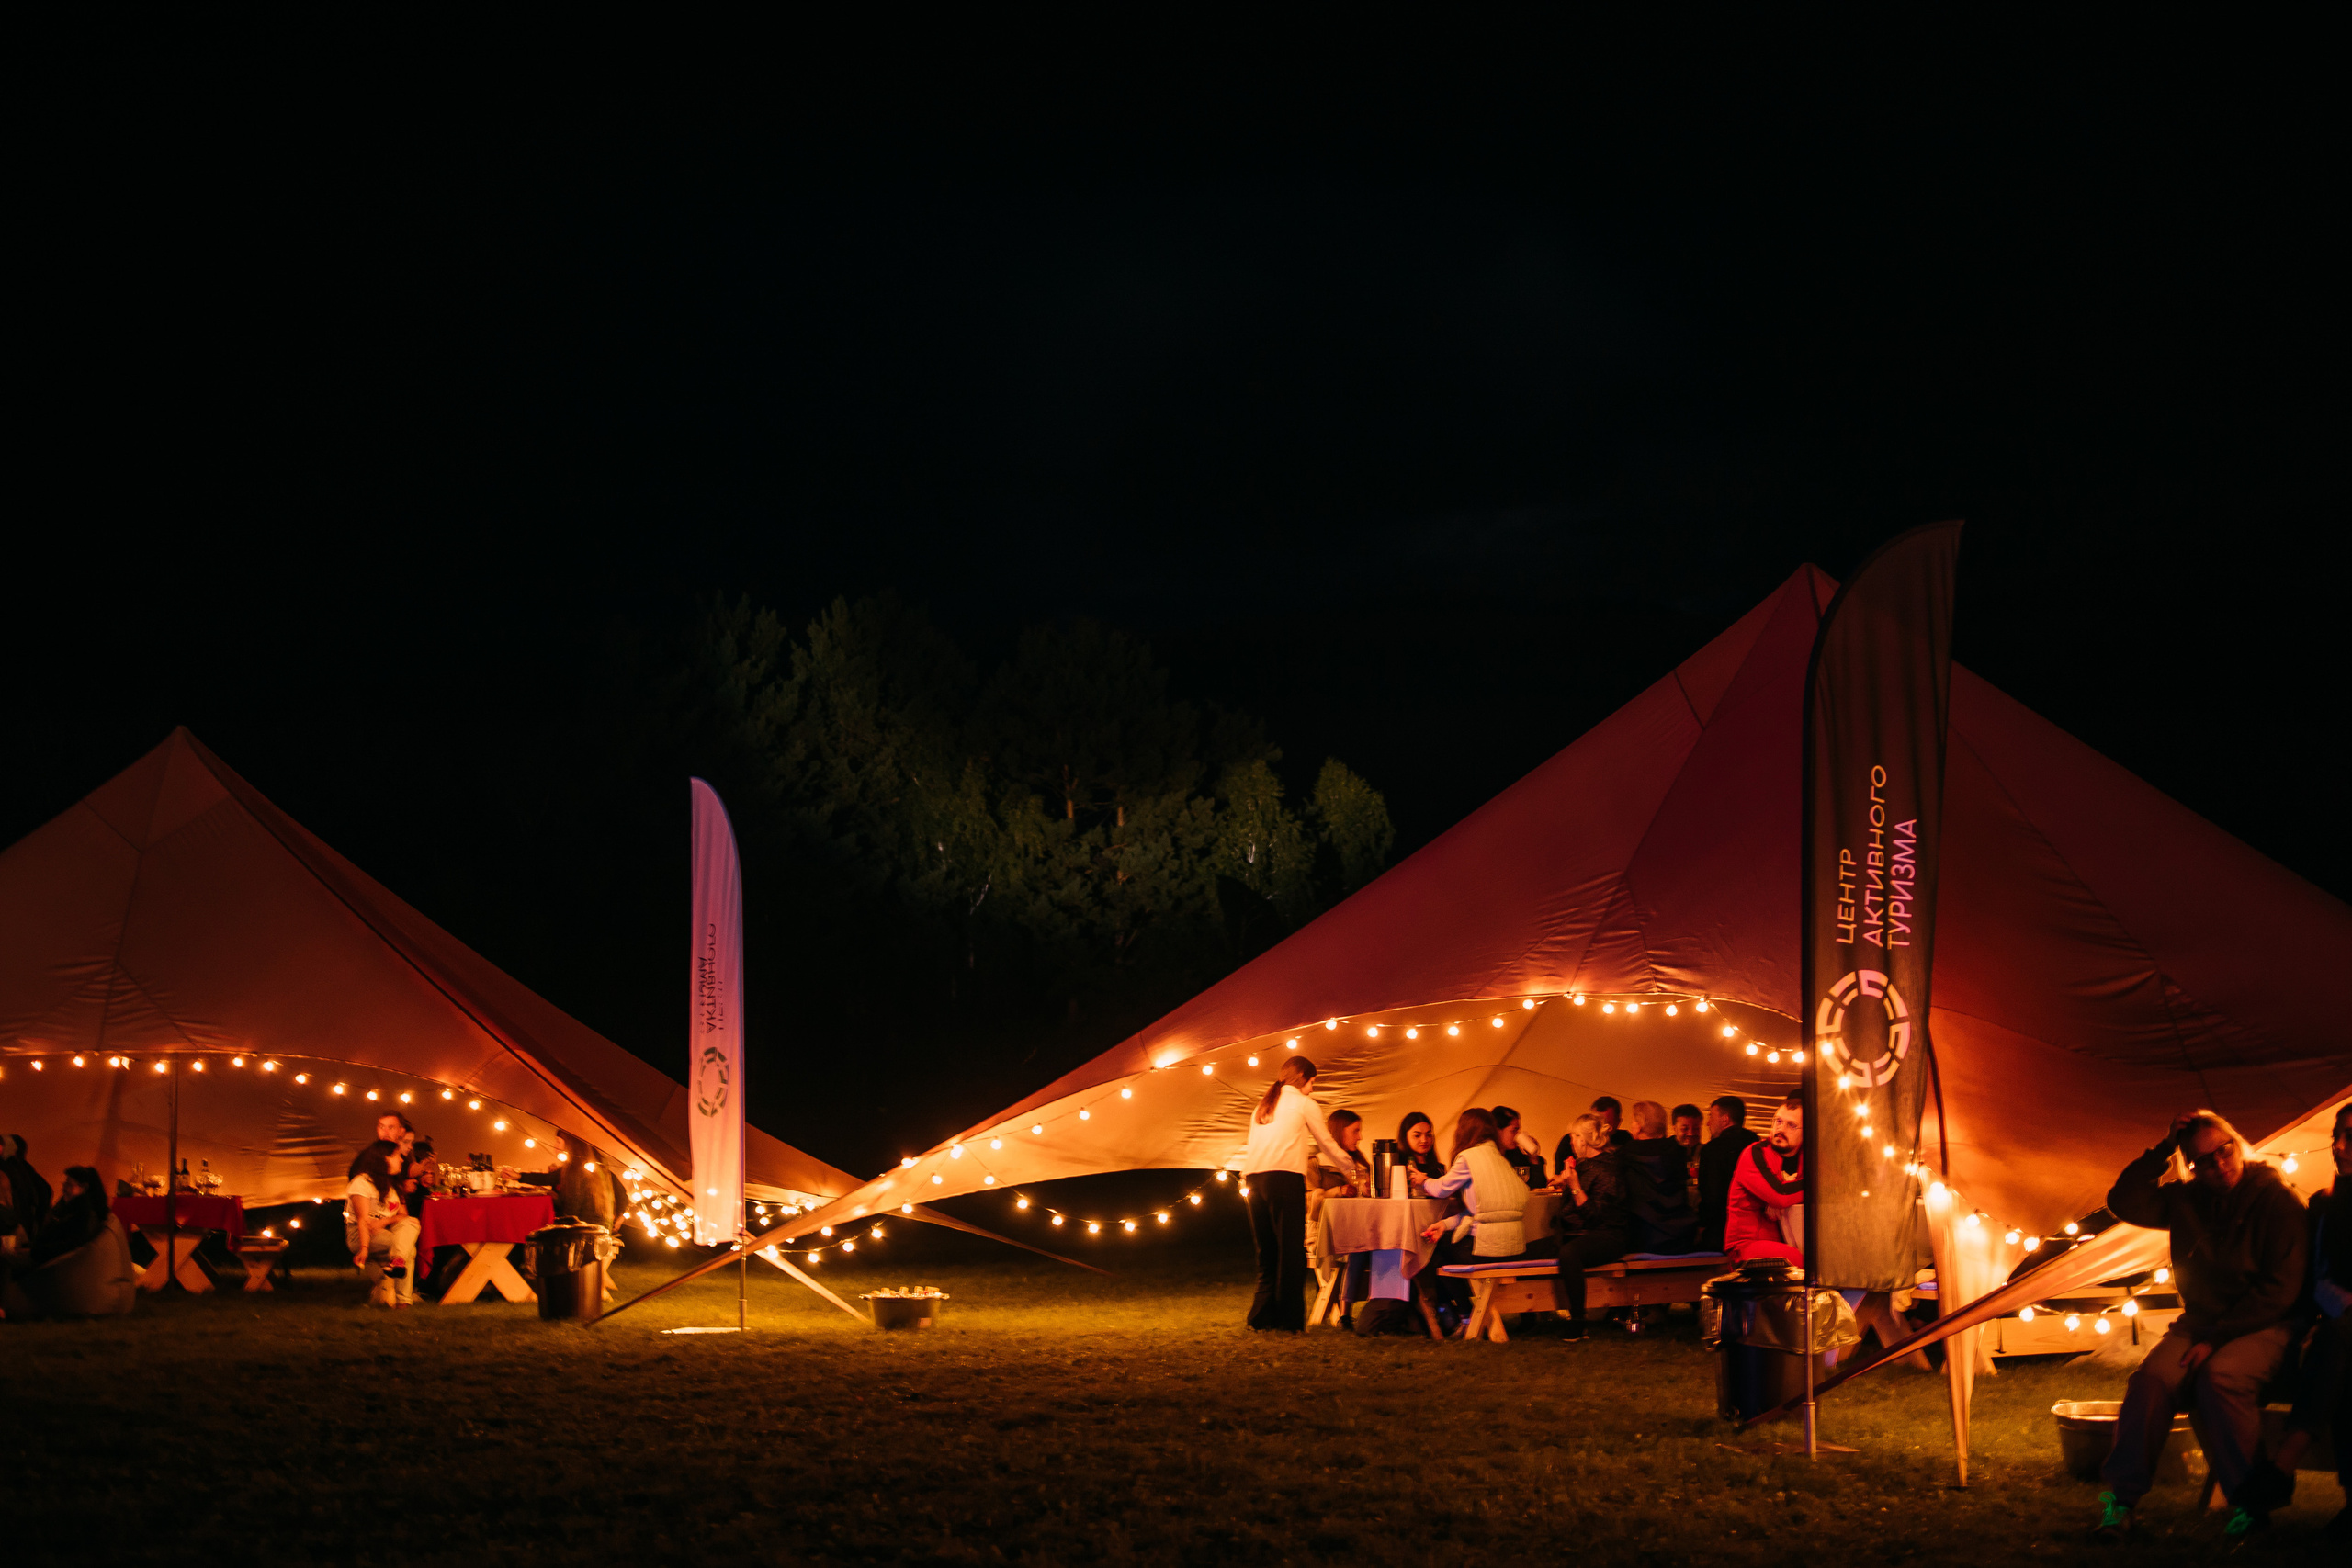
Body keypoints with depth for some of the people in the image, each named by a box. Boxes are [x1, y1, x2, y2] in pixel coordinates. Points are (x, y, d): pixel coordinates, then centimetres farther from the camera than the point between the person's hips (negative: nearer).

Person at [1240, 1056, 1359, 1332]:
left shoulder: (1262, 1107, 27)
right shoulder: (1304, 1103, 9)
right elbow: (1327, 1144, 16)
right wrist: (1351, 1168, 29)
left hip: (1254, 1177, 6)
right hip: (1285, 1176, -6)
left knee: (1267, 1250, 12)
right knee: (1291, 1249, -6)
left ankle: (1262, 1316, 9)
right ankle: (1290, 1320, -9)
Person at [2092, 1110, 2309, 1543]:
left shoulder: (2278, 1201, -9)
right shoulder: (2186, 1200, 7)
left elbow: (2281, 1289, -13)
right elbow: (2124, 1202, 3)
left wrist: (2217, 1337, -17)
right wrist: (2163, 1150, -5)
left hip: (2263, 1327, -4)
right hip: (2199, 1322, 4)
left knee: (2221, 1376, -35)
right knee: (2154, 1376, -25)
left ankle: (2248, 1502, -24)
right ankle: (2121, 1497, -23)